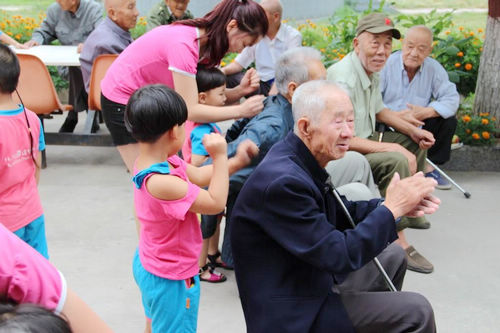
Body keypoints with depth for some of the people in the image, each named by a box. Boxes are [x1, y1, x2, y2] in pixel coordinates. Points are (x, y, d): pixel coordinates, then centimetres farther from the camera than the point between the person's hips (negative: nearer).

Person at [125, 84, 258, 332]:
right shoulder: (162, 183, -37)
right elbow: (216, 203, -27)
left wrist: (236, 161, -2)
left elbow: (200, 177, 6)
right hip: (170, 278, -9)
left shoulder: (156, 162, -7)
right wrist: (220, 157, -23)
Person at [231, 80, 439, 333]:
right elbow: (339, 256, -27)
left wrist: (393, 205, -3)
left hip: (312, 277, 10)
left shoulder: (304, 159, -1)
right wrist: (391, 208, -18)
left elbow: (336, 213, 12)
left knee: (393, 258, 23)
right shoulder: (283, 181, -30)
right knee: (416, 312, -12)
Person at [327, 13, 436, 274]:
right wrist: (390, 148, -30)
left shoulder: (371, 71, 5)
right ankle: (396, 241, -23)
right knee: (398, 161, -30)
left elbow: (379, 111, 21)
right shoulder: (344, 79, -27)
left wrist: (412, 130, 9)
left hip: (363, 140, 11)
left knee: (415, 143, 19)